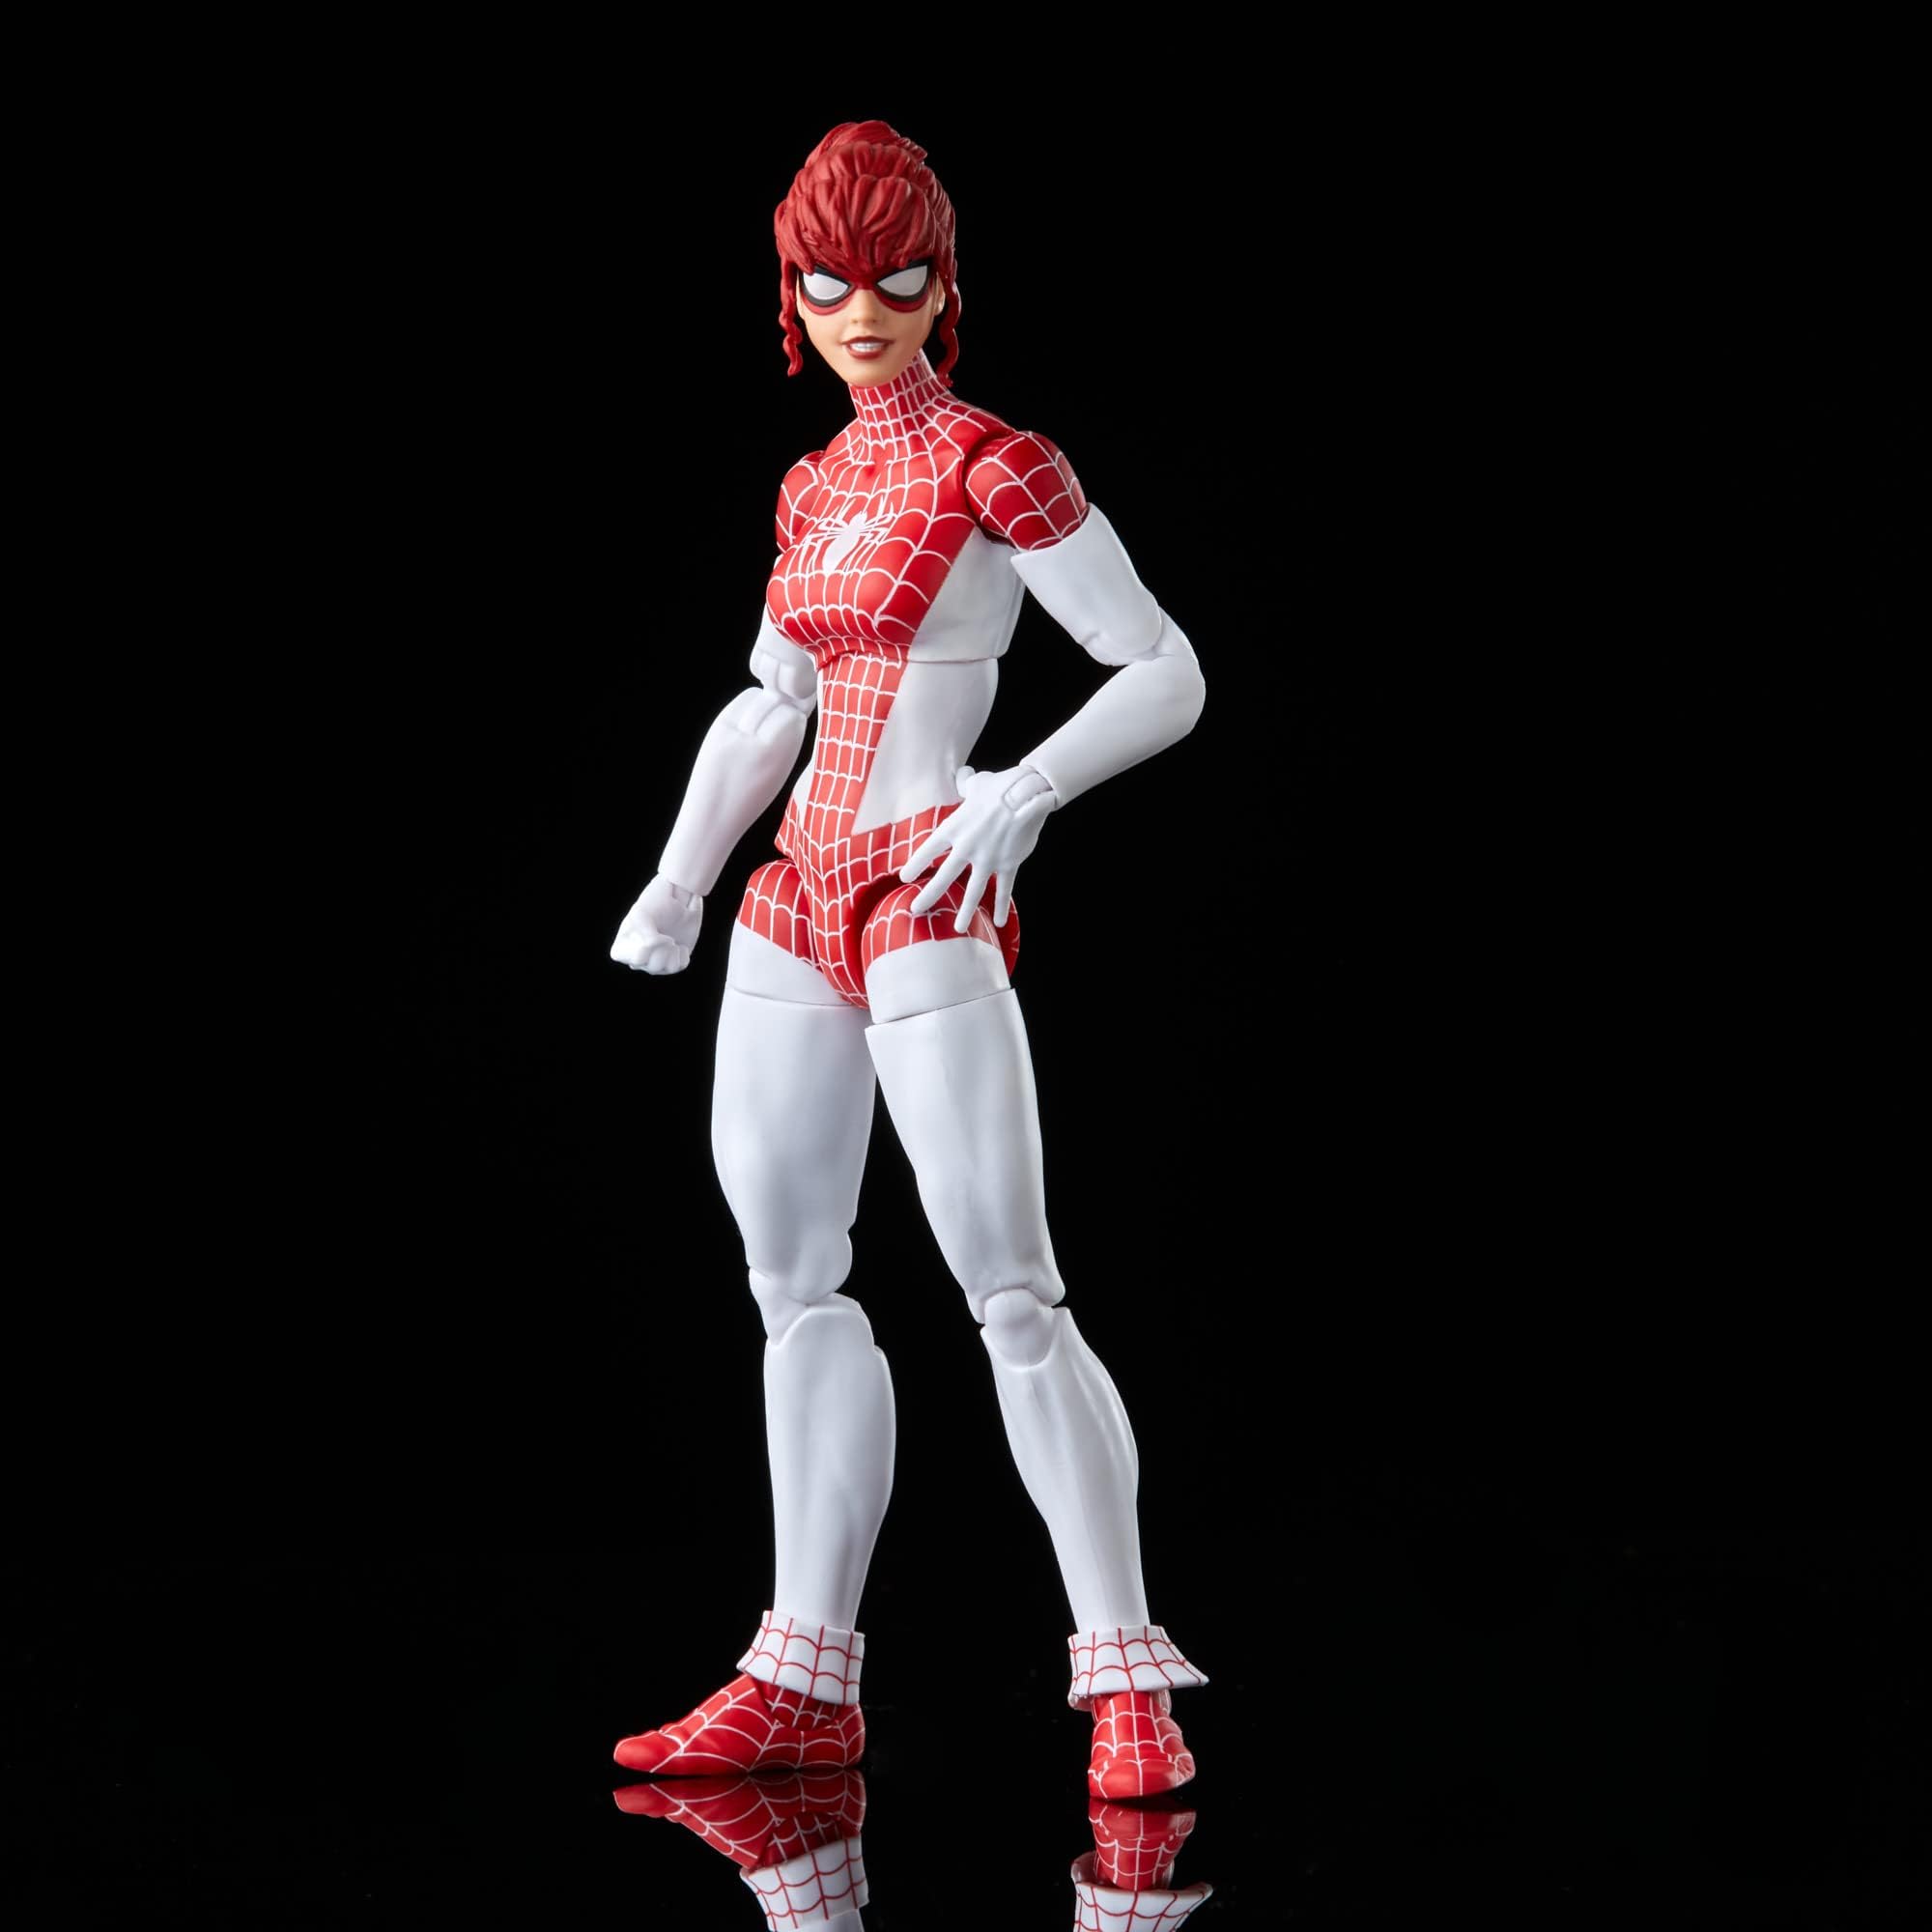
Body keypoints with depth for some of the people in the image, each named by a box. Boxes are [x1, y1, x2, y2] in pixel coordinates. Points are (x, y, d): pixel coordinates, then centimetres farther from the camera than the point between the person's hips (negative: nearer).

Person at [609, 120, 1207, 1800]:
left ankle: (1129, 1679, -6)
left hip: (930, 895, -8)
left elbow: (1168, 676, -7)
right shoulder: (817, 490, 16)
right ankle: (806, 1683, 15)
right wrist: (679, 882, 16)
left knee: (1010, 1292, -10)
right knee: (793, 1274, 8)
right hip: (801, 900, 8)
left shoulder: (994, 467, -5)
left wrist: (1024, 794, -21)